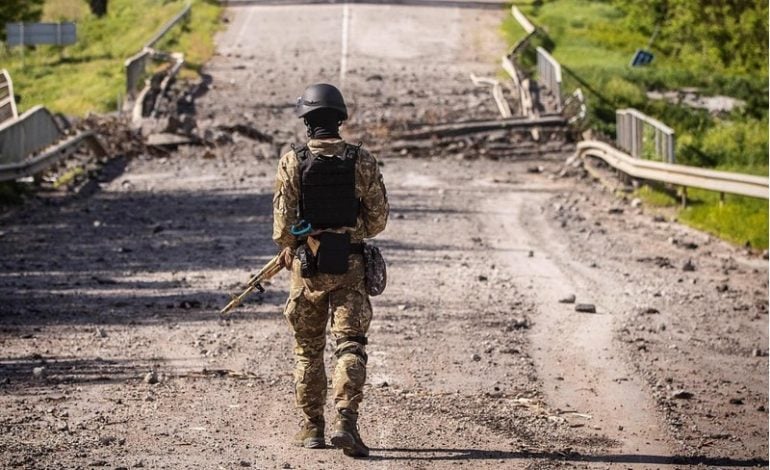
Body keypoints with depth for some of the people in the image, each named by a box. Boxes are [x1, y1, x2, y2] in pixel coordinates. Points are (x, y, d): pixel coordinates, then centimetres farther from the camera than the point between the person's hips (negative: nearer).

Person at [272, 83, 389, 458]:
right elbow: (378, 219, -1)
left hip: (307, 267, 0)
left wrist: (287, 248, 12)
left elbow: (283, 220, -8)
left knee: (307, 348, 13)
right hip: (350, 266, 0)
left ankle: (312, 427, 18)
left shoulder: (293, 162, -7)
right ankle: (345, 420, -18)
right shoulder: (363, 161, -4)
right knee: (350, 345, -1)